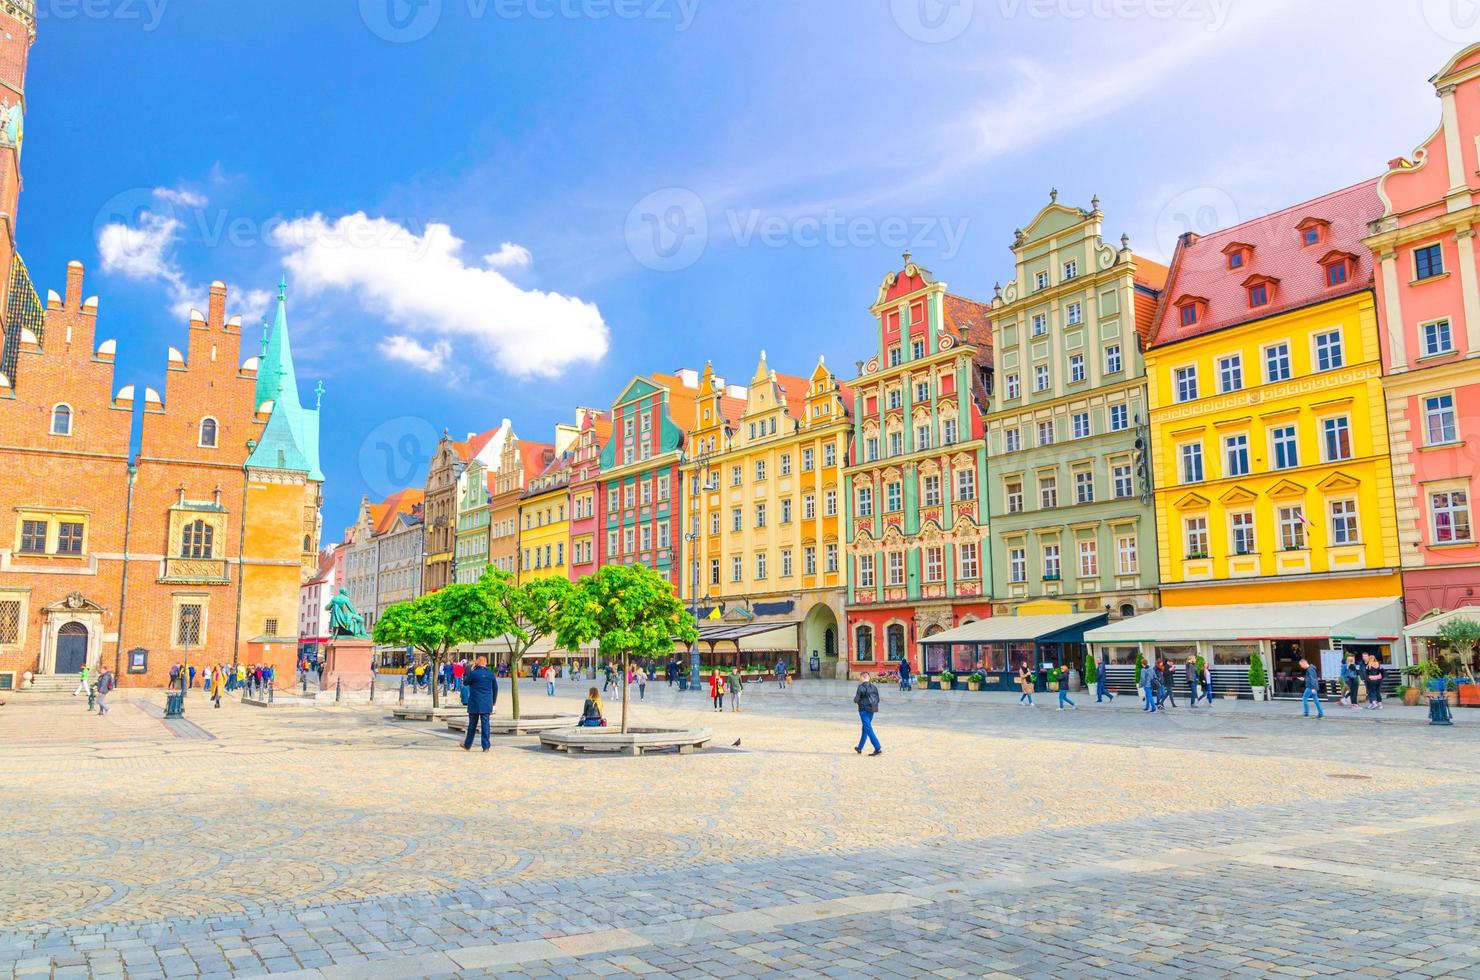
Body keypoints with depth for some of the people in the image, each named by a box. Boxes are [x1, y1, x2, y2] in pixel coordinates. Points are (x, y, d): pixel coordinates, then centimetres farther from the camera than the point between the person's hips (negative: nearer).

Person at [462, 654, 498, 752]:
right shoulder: (491, 674, 1)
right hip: (487, 704, 2)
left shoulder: (474, 674, -11)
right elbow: (495, 689, 9)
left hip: (474, 704, -2)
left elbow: (466, 682, 7)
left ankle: (467, 746, 22)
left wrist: (471, 670, 8)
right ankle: (486, 747, 0)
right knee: (485, 725, 3)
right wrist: (494, 701, 21)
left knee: (472, 725, 9)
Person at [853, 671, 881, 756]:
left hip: (864, 710, -8)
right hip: (872, 710, 8)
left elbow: (856, 700, -14)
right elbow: (877, 699, 11)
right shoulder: (873, 687, 9)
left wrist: (855, 699, 8)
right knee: (865, 729, 18)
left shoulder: (861, 687, -13)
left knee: (868, 730, -7)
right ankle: (859, 748, 30)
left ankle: (878, 748, -16)